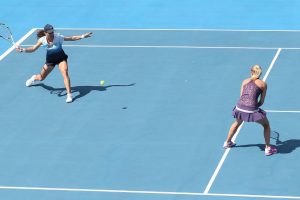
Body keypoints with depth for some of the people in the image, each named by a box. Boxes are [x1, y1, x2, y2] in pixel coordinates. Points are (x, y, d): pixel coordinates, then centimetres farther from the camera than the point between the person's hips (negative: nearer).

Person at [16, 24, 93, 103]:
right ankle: (34, 78, 55)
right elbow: (33, 49, -11)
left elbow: (71, 38, -18)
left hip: (61, 58, -2)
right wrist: (23, 50, -27)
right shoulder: (42, 40, -19)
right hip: (50, 59, 2)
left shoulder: (58, 37, -25)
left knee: (65, 73, -26)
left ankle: (69, 95, -23)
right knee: (41, 78, 16)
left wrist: (82, 36, -25)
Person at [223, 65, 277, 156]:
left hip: (239, 107, 4)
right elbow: (261, 101, 5)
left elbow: (241, 96, 16)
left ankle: (227, 142, 50)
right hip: (252, 110, -4)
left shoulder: (245, 81, 15)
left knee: (237, 123, 35)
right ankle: (268, 148, 17)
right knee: (266, 125, 20)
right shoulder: (263, 84, 6)